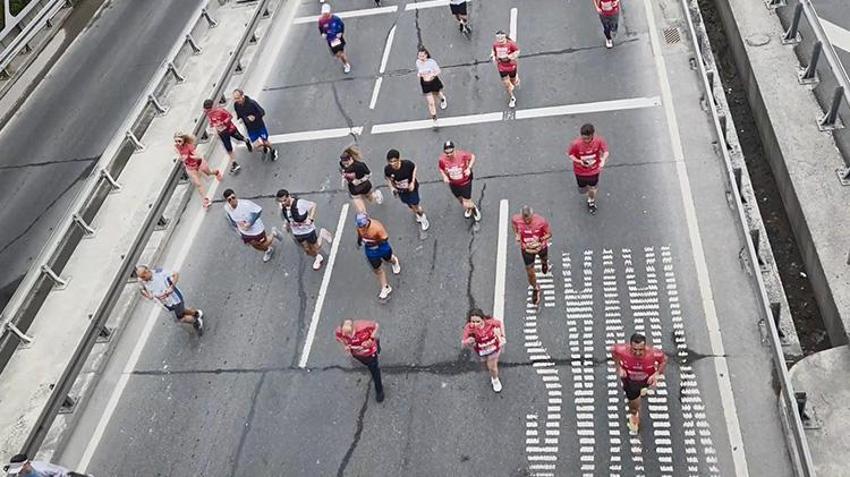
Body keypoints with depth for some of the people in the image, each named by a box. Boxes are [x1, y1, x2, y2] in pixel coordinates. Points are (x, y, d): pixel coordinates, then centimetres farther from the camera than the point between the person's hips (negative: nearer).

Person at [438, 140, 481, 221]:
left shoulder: (462, 155, -29)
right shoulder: (442, 159, -23)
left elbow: (472, 156, -9)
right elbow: (441, 169, 0)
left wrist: (469, 168, -20)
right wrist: (444, 176, -18)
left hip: (465, 183, -3)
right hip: (453, 184, 3)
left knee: (467, 204, -1)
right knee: (461, 200, 28)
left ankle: (474, 208, 37)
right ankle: (468, 208, 63)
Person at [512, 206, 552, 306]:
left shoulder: (541, 221, -33)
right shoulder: (516, 219, -28)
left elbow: (549, 234, -17)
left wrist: (540, 240, -35)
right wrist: (516, 234, -15)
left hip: (540, 247, 0)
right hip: (526, 249, 0)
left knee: (544, 258, 34)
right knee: (530, 273, 6)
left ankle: (544, 262, 75)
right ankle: (535, 289, 37)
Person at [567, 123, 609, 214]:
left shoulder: (599, 141, -28)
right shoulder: (576, 144, -33)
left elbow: (605, 151, -13)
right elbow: (570, 154, -16)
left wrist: (603, 160, -34)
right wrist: (579, 161, -32)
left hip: (594, 170, 1)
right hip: (580, 171, -1)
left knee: (592, 188, 21)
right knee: (583, 188, 22)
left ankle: (591, 201, 57)